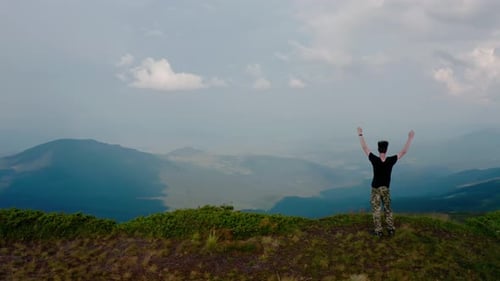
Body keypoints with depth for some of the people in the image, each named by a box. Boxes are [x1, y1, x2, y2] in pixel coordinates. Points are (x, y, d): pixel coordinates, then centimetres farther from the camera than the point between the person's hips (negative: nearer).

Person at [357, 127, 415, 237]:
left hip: (376, 189, -2)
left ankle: (378, 231, 12)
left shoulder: (375, 160, -24)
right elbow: (404, 151, -12)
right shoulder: (391, 160, -20)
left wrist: (360, 134, -8)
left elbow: (364, 148, -16)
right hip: (386, 189, 2)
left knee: (376, 210, 8)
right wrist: (410, 138, -7)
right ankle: (391, 229, 20)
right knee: (388, 209, 18)